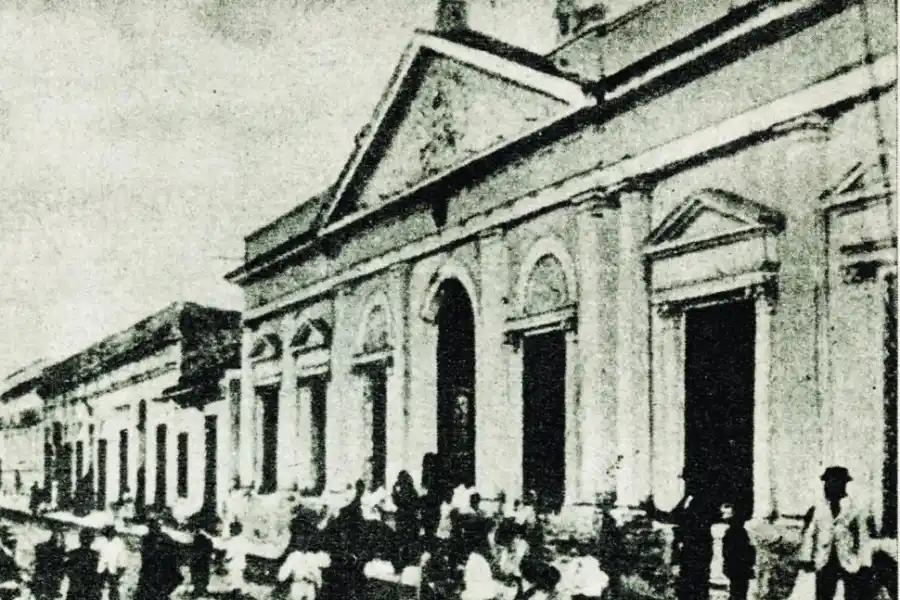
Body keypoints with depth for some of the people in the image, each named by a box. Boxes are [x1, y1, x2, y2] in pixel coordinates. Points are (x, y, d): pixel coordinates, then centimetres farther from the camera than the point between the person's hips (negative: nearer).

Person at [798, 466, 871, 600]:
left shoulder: (855, 509, -3)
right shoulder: (816, 509, 2)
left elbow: (863, 537, 0)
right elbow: (809, 535, 7)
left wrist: (864, 563, -2)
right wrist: (806, 559, 3)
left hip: (850, 563, -2)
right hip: (826, 564, 2)